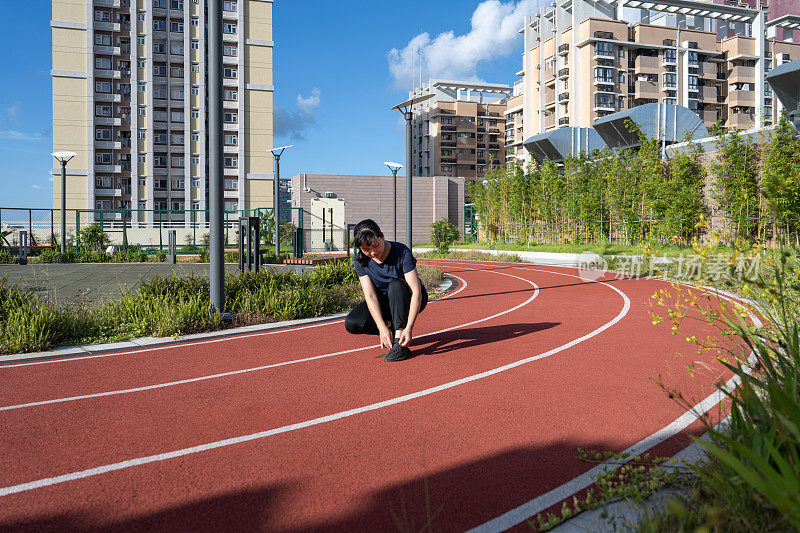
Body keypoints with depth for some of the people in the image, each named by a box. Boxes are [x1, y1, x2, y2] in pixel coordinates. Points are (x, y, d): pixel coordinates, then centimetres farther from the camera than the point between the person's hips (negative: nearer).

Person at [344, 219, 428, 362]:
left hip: (409, 301, -3)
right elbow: (370, 296, -21)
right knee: (351, 324, -20)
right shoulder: (361, 259, -16)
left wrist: (409, 327, -40)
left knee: (396, 284, -37)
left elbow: (416, 292, -30)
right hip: (383, 302, 4)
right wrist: (383, 328, -34)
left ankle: (399, 343, -36)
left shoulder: (402, 252, -26)